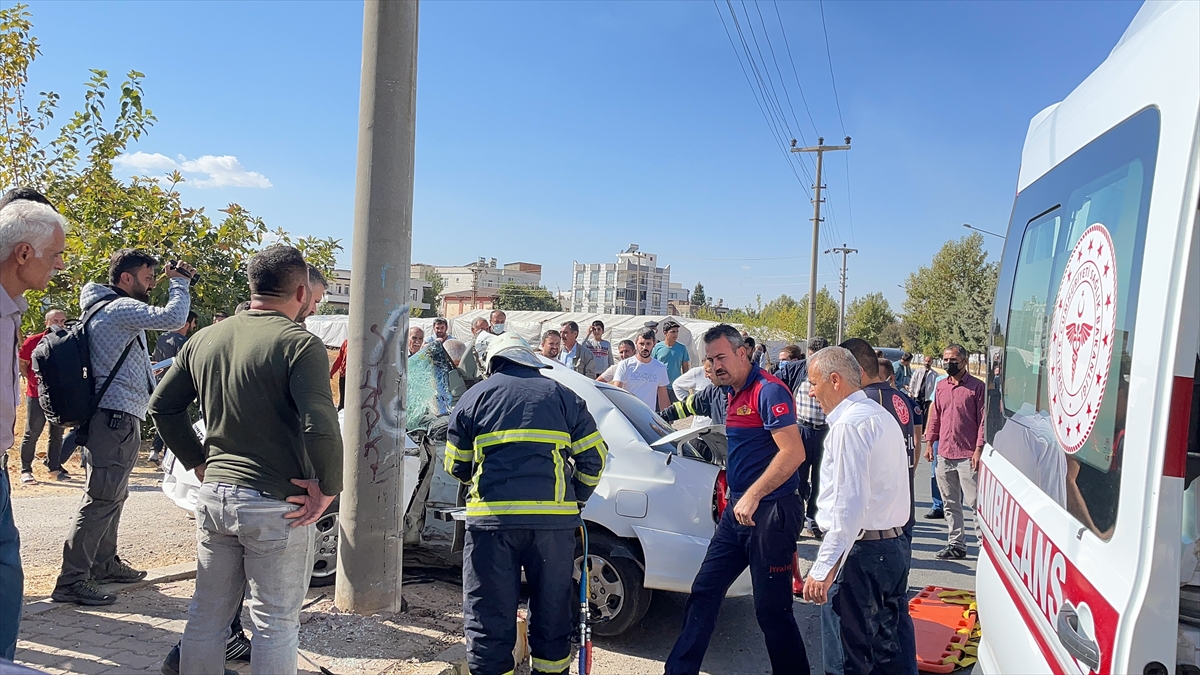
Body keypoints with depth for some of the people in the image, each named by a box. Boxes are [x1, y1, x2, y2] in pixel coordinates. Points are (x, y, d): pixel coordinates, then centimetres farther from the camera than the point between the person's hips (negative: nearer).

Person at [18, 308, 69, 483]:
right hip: (36, 395, -3)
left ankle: (54, 467, 19)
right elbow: (21, 364, 3)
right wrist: (33, 380, -2)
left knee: (57, 434, 9)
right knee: (32, 433, 1)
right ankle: (26, 470, 10)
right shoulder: (33, 341, -7)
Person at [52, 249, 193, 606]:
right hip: (117, 417, -11)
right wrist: (179, 282, -15)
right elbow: (173, 318, -28)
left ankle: (104, 563, 32)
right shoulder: (121, 309, -15)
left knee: (113, 496, 20)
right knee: (101, 499, -8)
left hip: (116, 418, 11)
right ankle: (72, 581, -3)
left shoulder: (106, 307, 17)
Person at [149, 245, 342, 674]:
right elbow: (320, 427, -26)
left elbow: (162, 406, 15)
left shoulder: (205, 340, 6)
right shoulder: (299, 344, -15)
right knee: (276, 625, 6)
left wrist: (199, 462, 17)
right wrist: (328, 488, -13)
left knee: (207, 615, 19)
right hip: (277, 505, -6)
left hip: (213, 495, 7)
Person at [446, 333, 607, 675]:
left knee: (489, 613, 7)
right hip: (555, 518, 2)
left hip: (492, 518, -1)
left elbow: (457, 466, 14)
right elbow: (593, 457, 11)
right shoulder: (562, 395, 14)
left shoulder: (474, 396, 11)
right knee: (553, 609, 16)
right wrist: (574, 500, 24)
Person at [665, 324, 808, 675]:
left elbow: (793, 453, -23)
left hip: (770, 512, -9)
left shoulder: (768, 390, -15)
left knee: (772, 609, 0)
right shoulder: (731, 393, 12)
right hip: (738, 510, 9)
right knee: (704, 592, 13)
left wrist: (752, 496, -23)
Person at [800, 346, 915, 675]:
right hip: (895, 545, 10)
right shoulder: (882, 416, 15)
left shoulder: (849, 424, -16)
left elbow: (849, 504, -23)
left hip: (860, 551, -10)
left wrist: (823, 568, -23)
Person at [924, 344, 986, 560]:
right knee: (950, 503, 10)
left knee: (975, 502, -3)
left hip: (968, 455, -6)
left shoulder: (976, 386, -3)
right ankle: (956, 544, 19)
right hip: (944, 454, 6)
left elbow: (983, 420, -6)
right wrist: (930, 444, 12)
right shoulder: (940, 386, 12)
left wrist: (979, 449, -12)